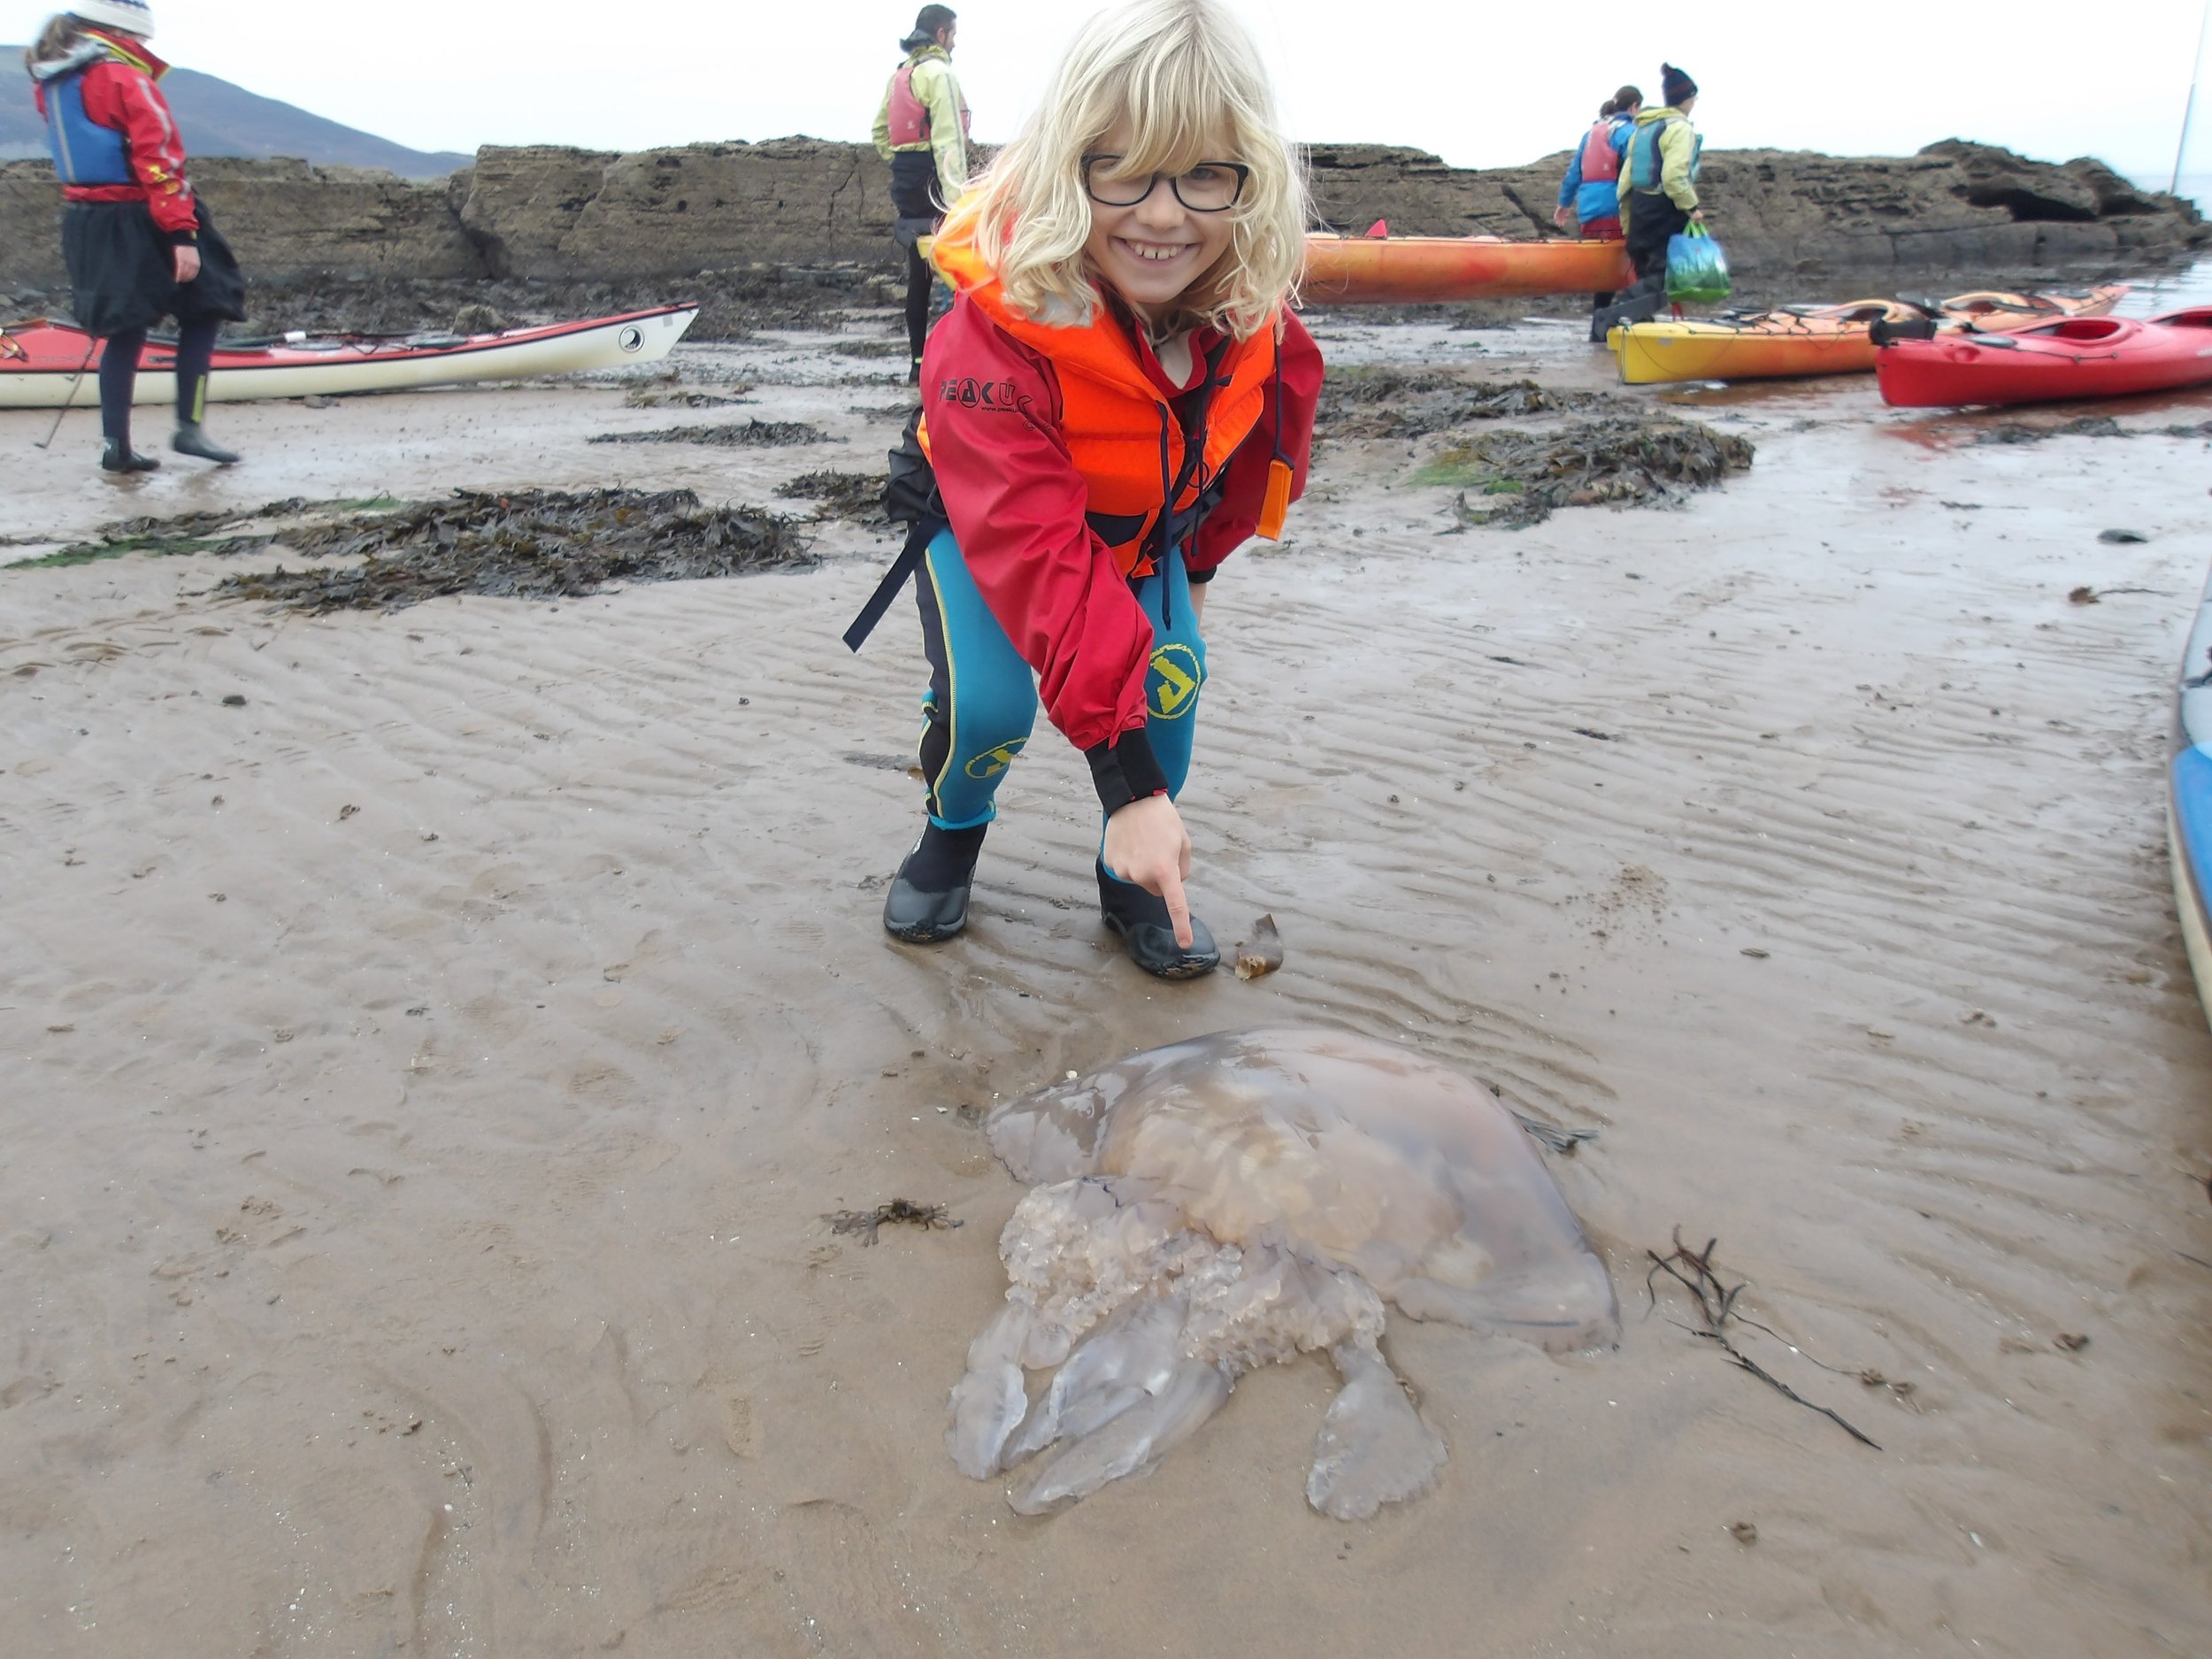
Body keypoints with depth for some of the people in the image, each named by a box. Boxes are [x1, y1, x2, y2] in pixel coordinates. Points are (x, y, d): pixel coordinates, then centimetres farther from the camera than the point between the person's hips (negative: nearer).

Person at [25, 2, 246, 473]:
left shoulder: (47, 81, 11)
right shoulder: (122, 78, -13)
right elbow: (158, 158, -20)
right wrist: (182, 232, -23)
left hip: (86, 223, 8)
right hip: (140, 223, -8)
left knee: (124, 332, 11)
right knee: (202, 312, 6)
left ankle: (116, 445, 9)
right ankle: (189, 427, 0)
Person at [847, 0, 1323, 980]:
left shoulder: (1258, 323, -26)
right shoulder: (994, 334, -42)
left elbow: (1252, 453, -2)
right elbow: (1038, 557, -48)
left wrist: (1197, 563, 10)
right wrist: (1128, 782, -52)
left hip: (1147, 531, 4)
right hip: (981, 523, -3)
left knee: (1173, 684, -16)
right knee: (987, 705, -21)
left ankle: (1133, 884, 8)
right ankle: (953, 833, 13)